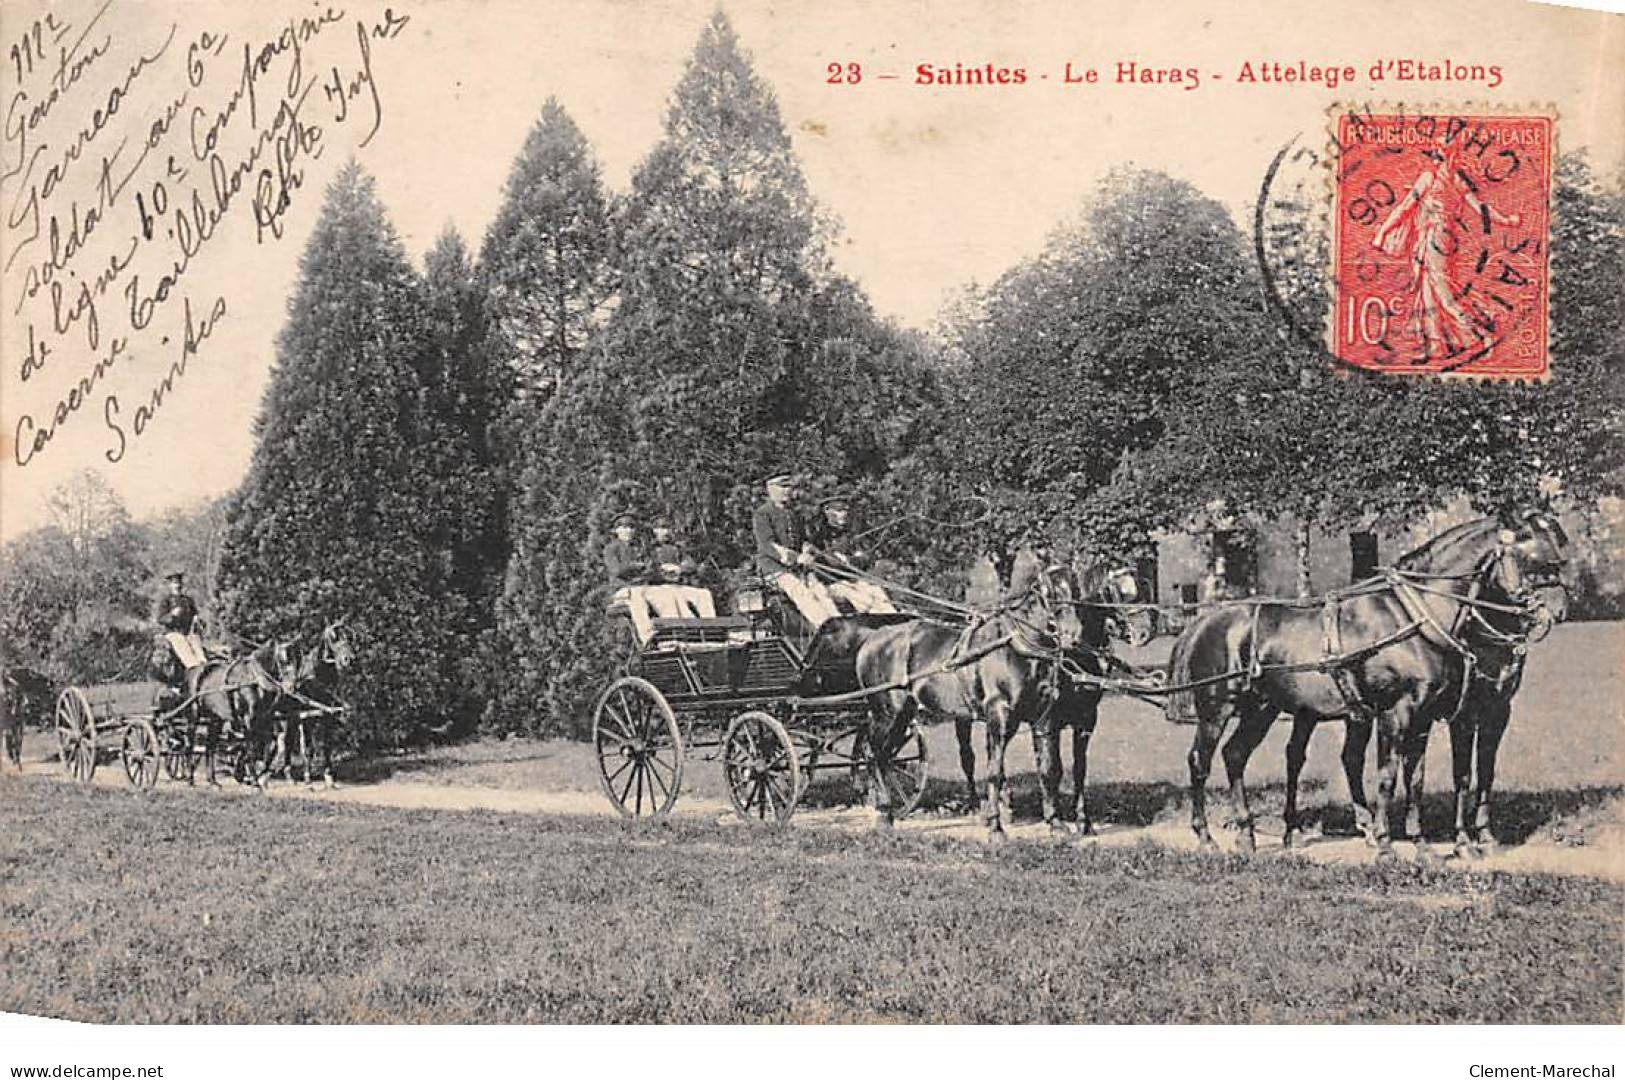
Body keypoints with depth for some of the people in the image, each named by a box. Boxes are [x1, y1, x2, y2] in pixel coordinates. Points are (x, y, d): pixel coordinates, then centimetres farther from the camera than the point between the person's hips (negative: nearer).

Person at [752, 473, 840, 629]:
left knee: (820, 589, -21)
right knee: (800, 592, -32)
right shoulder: (761, 514, -2)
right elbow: (768, 546, -14)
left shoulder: (792, 514, 23)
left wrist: (807, 554, -1)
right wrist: (796, 558, -24)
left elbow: (804, 540, 25)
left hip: (797, 567, 7)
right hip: (773, 565, -7)